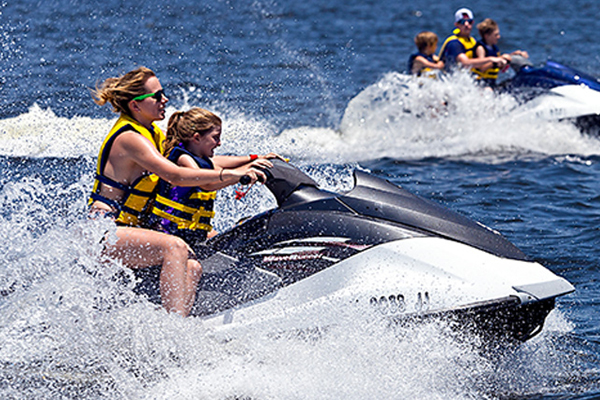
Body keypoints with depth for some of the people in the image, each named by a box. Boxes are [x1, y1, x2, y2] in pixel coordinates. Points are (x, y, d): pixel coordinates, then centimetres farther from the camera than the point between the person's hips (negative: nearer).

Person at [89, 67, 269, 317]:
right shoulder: (129, 138, -16)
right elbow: (175, 175, -28)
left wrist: (253, 160, 10)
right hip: (103, 232, -10)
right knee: (175, 247, -28)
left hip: (133, 229, 10)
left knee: (192, 267, -6)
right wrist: (231, 174, -32)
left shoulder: (154, 135, 14)